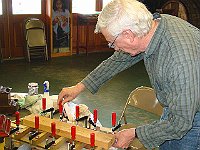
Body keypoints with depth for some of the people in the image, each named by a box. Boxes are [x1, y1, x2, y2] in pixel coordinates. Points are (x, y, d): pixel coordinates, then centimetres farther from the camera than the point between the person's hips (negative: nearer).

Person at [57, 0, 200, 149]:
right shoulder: (154, 21, -16)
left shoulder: (182, 61, -41)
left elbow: (180, 123, -31)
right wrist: (79, 87, 5)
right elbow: (117, 60, 0)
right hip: (175, 106, 7)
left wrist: (134, 134, -19)